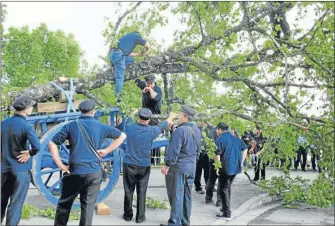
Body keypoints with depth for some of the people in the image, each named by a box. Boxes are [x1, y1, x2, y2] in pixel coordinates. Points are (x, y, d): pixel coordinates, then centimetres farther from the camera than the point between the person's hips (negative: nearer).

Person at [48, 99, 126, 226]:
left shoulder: (71, 126, 1)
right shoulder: (101, 127, 4)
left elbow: (52, 143, -3)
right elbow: (122, 136, 12)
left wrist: (60, 165, -2)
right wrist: (107, 150, 8)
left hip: (74, 172, 0)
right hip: (94, 172, 1)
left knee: (64, 204, 14)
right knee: (88, 206, 6)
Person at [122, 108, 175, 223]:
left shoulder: (129, 127, -9)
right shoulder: (151, 131, -9)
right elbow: (161, 126, 12)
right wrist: (170, 118, 33)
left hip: (129, 164, 1)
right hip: (144, 166, 0)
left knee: (128, 191, 10)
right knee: (141, 192, 7)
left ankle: (128, 215, 20)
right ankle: (140, 217, 14)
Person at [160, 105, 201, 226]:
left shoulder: (180, 130, -19)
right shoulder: (196, 130, 9)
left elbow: (173, 150, -20)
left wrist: (167, 165, -13)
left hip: (178, 167, -8)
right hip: (191, 167, 8)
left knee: (176, 196, -3)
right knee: (187, 196, 13)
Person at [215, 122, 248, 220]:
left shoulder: (220, 139, -8)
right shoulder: (235, 138, 13)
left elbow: (218, 154, -16)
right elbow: (245, 148, 13)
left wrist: (218, 167, -7)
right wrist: (241, 162, 13)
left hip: (226, 167, -7)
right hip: (236, 166, 7)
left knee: (224, 189, -1)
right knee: (228, 187, 22)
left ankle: (227, 213, -4)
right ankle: (226, 208, 31)